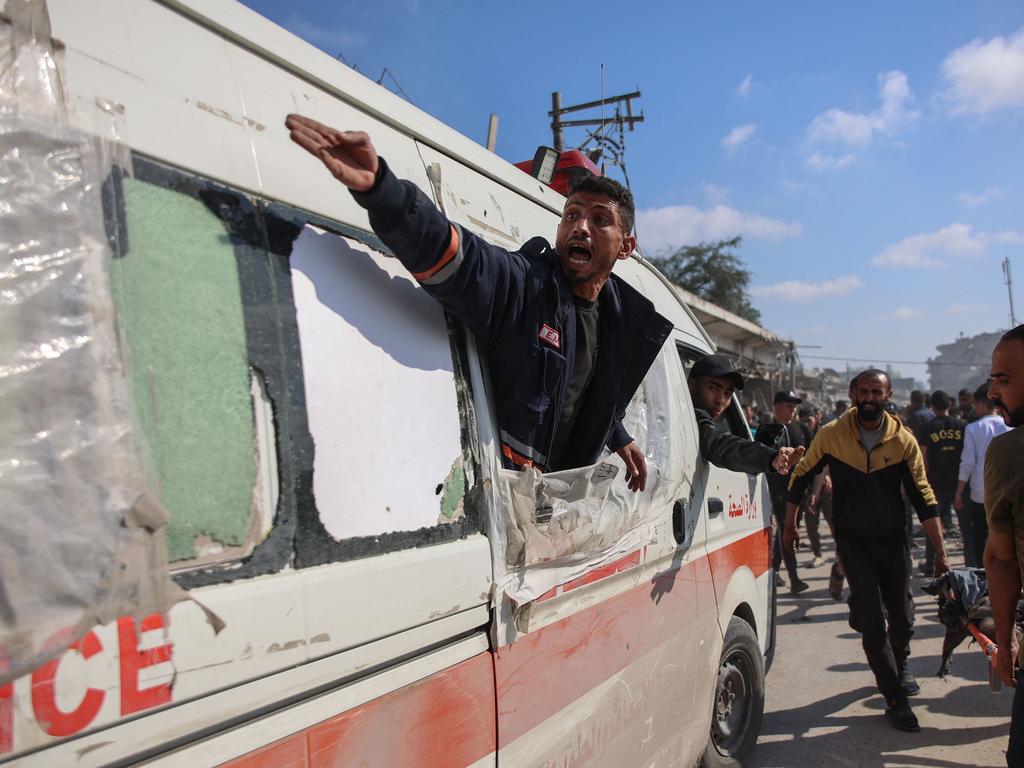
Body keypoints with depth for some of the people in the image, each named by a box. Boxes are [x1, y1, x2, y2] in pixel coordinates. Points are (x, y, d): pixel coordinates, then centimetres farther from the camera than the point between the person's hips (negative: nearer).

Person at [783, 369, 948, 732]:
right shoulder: (832, 435, -10)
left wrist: (940, 552, -6)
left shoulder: (904, 441, -8)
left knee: (901, 617, 11)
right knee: (872, 619, -8)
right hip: (853, 541, -2)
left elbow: (923, 498, -5)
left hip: (892, 539, 2)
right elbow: (801, 477, 3)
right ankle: (895, 699, 7)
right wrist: (789, 525, 7)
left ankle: (899, 665, 44)